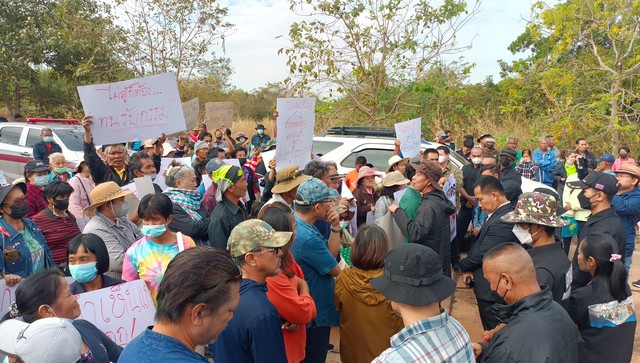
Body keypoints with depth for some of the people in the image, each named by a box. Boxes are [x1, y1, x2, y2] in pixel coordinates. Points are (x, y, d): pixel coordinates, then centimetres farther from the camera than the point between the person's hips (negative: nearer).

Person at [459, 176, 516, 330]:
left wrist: (463, 267, -5)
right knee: (497, 330, 23)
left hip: (491, 287, -9)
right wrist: (470, 268, -6)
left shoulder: (501, 221, -29)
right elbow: (482, 246, 5)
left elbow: (482, 254, -23)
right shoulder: (506, 212, 2)